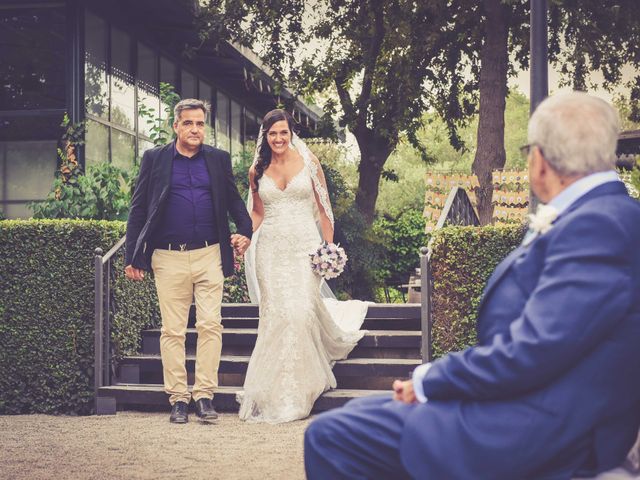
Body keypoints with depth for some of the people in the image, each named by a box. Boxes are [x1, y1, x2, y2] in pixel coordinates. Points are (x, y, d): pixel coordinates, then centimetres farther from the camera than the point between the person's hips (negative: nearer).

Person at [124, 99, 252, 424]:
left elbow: (233, 200, 17)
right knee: (172, 331, 2)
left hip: (209, 255, 1)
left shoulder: (219, 160, 10)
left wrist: (245, 230, -2)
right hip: (169, 257, -1)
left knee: (210, 326, -3)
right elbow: (138, 210, 5)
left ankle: (204, 395, 3)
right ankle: (178, 399, 8)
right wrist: (132, 257, 0)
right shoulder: (154, 159, 5)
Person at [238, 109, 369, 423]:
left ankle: (300, 390, 6)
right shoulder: (257, 170, 10)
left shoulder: (308, 162, 3)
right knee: (275, 314, -2)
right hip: (270, 248, 2)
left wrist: (329, 246, -2)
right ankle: (277, 391, 8)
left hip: (304, 245, -2)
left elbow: (323, 207, 5)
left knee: (302, 311, -11)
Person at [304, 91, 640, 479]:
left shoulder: (598, 225, -20)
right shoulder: (605, 216, 12)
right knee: (358, 413, 18)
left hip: (535, 434, -10)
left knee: (329, 436, -10)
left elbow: (531, 352, -25)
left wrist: (428, 382, -12)